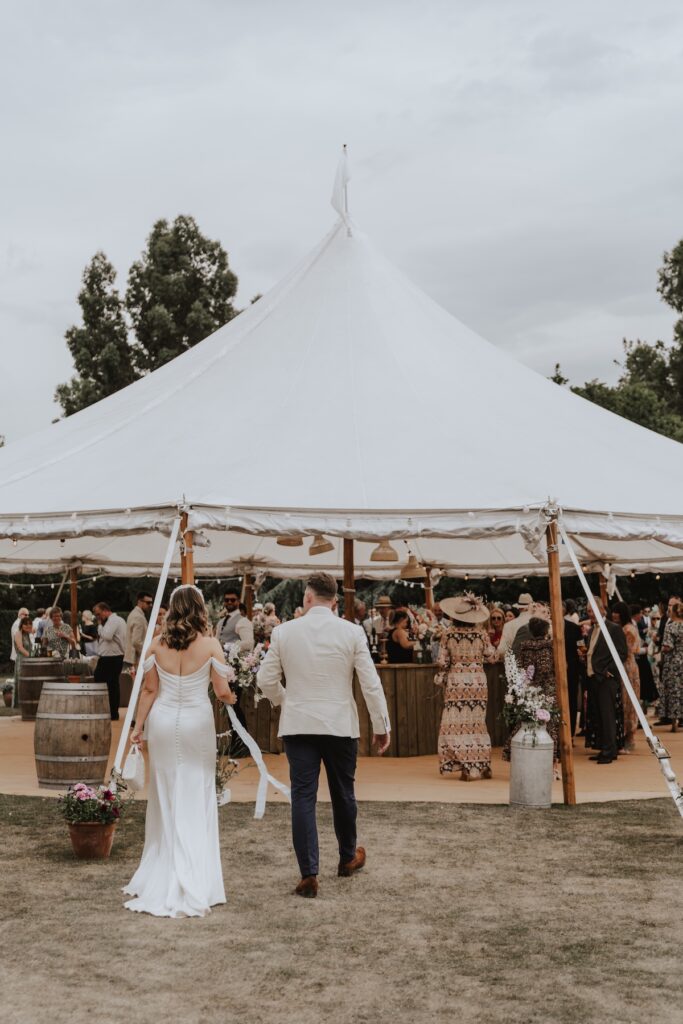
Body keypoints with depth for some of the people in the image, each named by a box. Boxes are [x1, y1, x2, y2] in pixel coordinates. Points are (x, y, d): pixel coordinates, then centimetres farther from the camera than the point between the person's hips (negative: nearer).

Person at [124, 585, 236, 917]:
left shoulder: (157, 644, -2)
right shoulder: (210, 644, -8)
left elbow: (149, 690, 2)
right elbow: (223, 692, -6)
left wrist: (139, 726, 10)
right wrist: (231, 699, 16)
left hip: (163, 722, 2)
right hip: (197, 724, -2)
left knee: (165, 799, 12)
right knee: (195, 801, 5)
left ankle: (159, 879, 19)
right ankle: (191, 885, 8)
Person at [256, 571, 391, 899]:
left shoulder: (284, 631, -4)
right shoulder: (352, 632, -7)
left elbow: (265, 680, 1)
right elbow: (371, 683, -7)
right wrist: (381, 726, 2)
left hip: (297, 725, 0)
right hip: (340, 725, 0)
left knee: (303, 797, 3)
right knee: (343, 793, 17)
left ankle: (309, 873, -1)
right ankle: (348, 858, 35)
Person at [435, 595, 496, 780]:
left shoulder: (449, 633, -4)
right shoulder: (480, 632, -2)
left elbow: (442, 661, -3)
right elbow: (491, 656, 3)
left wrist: (440, 678, 11)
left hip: (456, 682, -2)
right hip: (478, 681, 2)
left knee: (457, 724, 2)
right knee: (477, 723, 12)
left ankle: (466, 767, -2)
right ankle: (483, 766, 14)